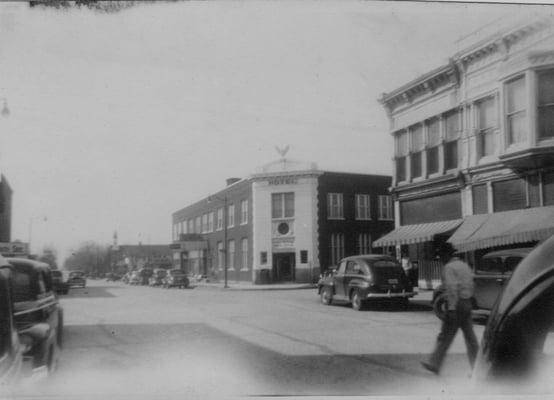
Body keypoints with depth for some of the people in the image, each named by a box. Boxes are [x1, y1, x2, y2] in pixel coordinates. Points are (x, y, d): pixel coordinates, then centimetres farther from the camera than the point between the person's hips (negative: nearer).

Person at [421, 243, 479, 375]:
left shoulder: (449, 267, -11)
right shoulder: (464, 265, 15)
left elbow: (452, 288, -20)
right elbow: (470, 285, 16)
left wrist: (451, 308, -21)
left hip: (456, 305, -8)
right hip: (467, 303, 8)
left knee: (445, 336, 0)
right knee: (470, 336, 10)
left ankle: (434, 363, 8)